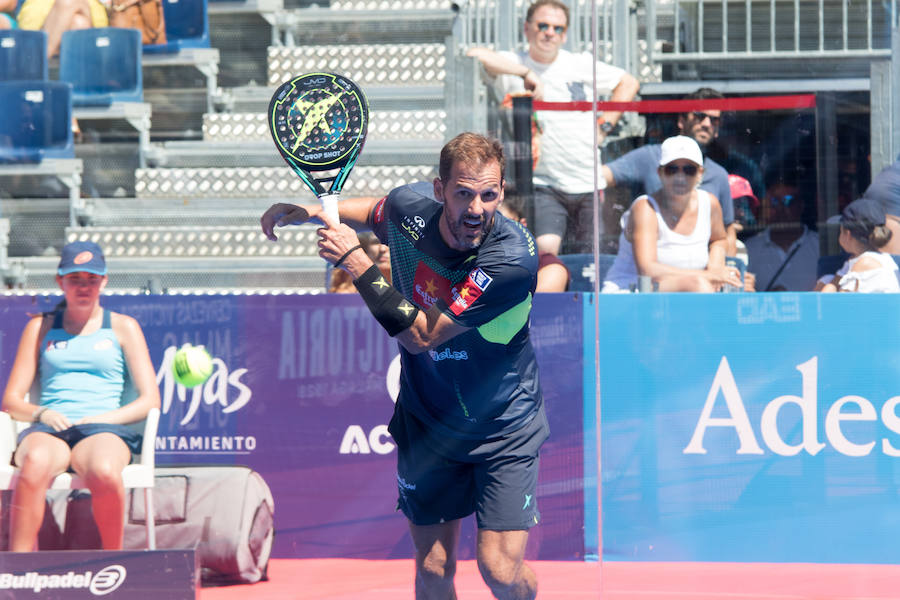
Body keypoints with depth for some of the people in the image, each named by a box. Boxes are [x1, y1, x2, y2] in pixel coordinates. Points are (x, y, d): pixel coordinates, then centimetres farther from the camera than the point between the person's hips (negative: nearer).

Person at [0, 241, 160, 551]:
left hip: (104, 430, -1)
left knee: (104, 470, -40)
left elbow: (149, 399, 9)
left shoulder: (123, 327, 17)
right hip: (48, 431, 1)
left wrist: (102, 419, -7)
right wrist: (42, 413, -7)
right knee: (35, 463, -39)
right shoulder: (41, 327, 21)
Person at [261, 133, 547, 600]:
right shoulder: (409, 206, -14)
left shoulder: (512, 258, -30)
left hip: (504, 426, -4)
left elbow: (420, 336, -27)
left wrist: (358, 263, -26)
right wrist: (310, 211, 0)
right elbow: (376, 214, 15)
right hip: (427, 420, 4)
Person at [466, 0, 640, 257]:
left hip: (588, 186, 4)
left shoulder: (582, 64, 9)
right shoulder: (513, 65, -1)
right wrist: (526, 72, -24)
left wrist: (604, 125, 10)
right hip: (542, 185, -3)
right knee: (545, 248, -24)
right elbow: (476, 55, -22)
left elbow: (629, 84, 21)